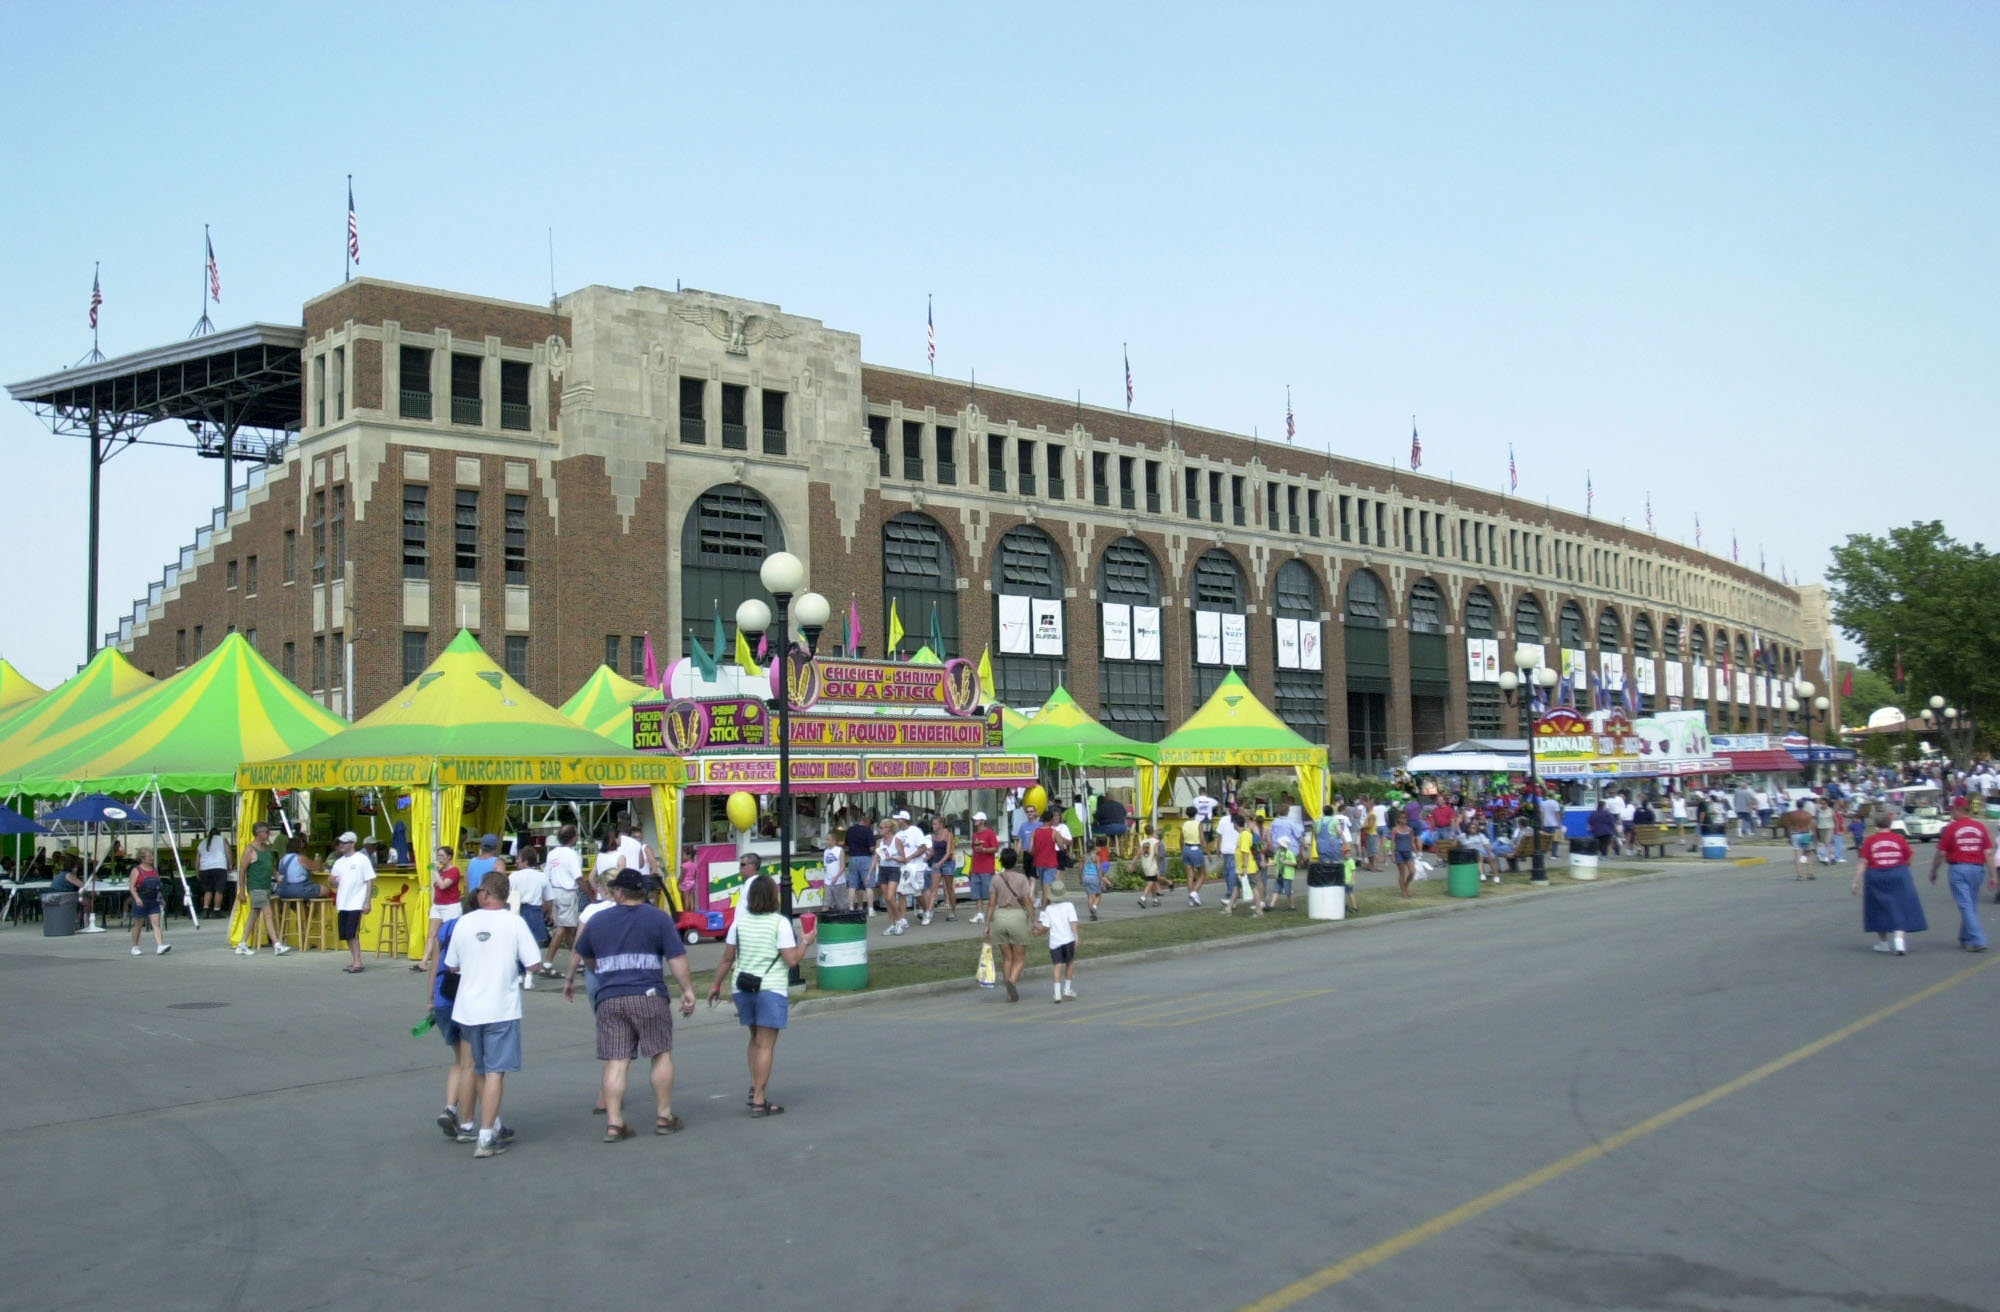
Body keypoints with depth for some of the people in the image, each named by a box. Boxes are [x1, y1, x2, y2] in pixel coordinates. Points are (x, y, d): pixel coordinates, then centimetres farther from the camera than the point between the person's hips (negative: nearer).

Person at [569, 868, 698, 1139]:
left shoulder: (597, 920, 13)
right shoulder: (658, 918, 3)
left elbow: (579, 955, 27)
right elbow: (677, 958, -4)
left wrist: (570, 980, 45)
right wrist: (688, 990, 1)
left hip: (609, 1000, 3)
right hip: (648, 996, -3)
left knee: (615, 1062, 3)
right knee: (662, 1055, 8)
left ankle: (613, 1123, 0)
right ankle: (664, 1117, 11)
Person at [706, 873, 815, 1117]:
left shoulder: (740, 922, 3)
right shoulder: (780, 923, -11)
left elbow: (727, 958, 5)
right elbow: (791, 959, -14)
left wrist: (716, 984, 15)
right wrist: (806, 942, 3)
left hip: (743, 987, 5)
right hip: (771, 989, -5)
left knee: (756, 1039, 22)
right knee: (765, 1044, -1)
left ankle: (754, 1087, 15)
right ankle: (759, 1101, -2)